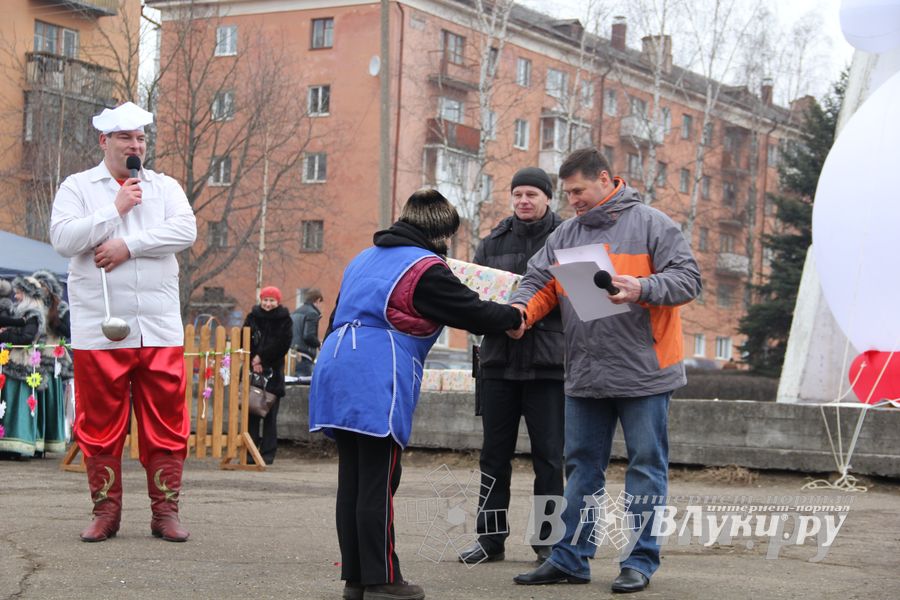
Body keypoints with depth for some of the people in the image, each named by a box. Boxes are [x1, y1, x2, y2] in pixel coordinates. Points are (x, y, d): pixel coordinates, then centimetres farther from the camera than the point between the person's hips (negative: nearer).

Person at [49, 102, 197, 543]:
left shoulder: (165, 187, 13)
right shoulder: (77, 187, 8)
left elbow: (185, 230, -4)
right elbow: (63, 238, -7)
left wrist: (129, 245, -11)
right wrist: (116, 210, -7)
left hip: (159, 328, 2)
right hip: (98, 331, -1)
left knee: (166, 423, 0)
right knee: (100, 423, 1)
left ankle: (165, 511, 8)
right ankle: (105, 511, 11)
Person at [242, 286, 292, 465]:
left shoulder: (284, 320, 5)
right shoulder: (253, 317, 11)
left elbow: (282, 345, -6)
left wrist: (262, 357, -11)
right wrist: (254, 360, -10)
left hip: (273, 372, -2)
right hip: (252, 370, 2)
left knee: (270, 415, -3)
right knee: (251, 412, -1)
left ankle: (268, 453, 0)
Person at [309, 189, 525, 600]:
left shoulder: (364, 259, 23)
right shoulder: (425, 268, -4)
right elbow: (473, 312, -3)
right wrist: (513, 316, 15)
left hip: (335, 371, 8)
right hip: (377, 382, -8)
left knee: (352, 480, 10)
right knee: (378, 483, -4)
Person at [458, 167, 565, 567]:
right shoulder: (493, 243, 12)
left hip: (548, 363, -4)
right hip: (498, 360, 4)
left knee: (547, 454, 2)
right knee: (494, 452, 8)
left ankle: (548, 538, 11)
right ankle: (491, 537, 15)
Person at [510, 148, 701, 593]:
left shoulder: (650, 224, -4)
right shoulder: (565, 234, 12)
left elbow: (687, 279, -10)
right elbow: (539, 282, 9)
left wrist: (642, 289, -27)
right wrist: (522, 308, -13)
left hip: (644, 373, -5)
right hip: (584, 377, 5)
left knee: (646, 467, 2)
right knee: (582, 467, 11)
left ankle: (640, 561, 9)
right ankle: (570, 559, 17)